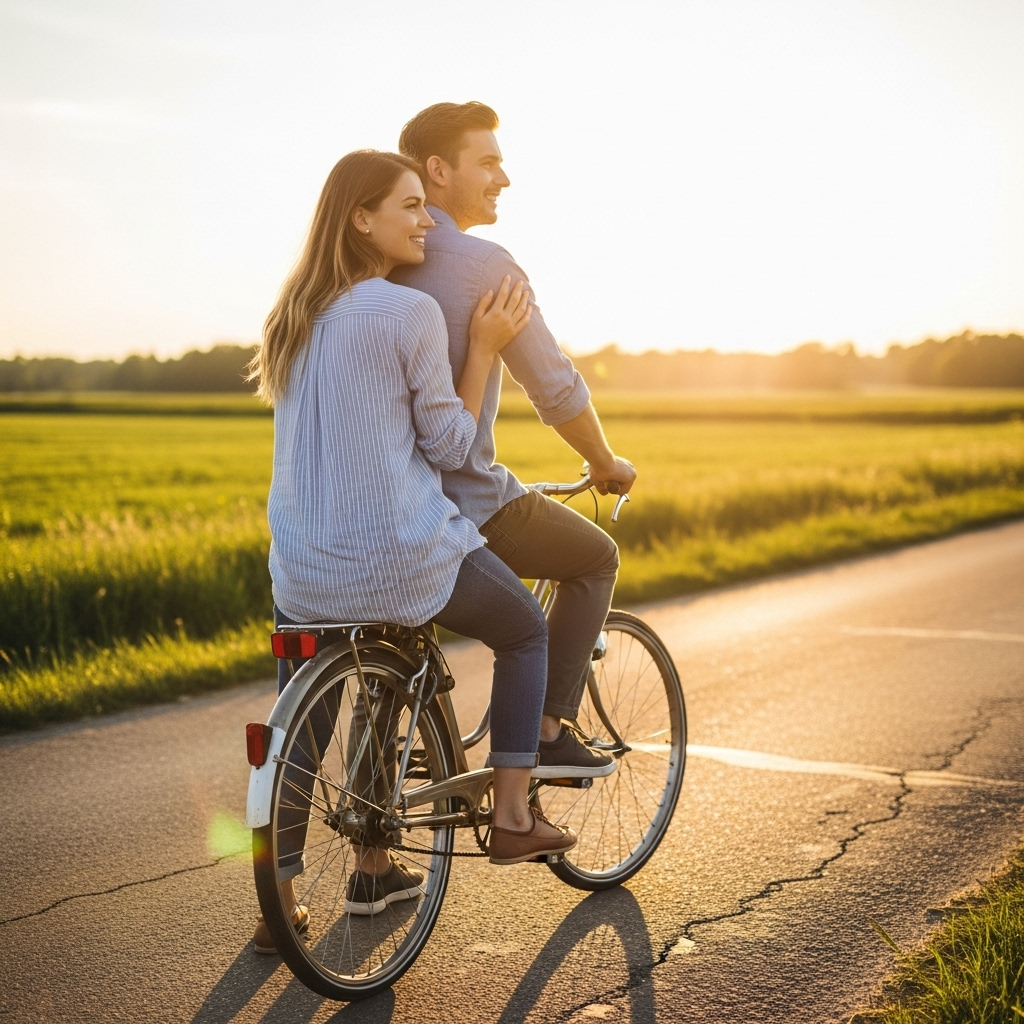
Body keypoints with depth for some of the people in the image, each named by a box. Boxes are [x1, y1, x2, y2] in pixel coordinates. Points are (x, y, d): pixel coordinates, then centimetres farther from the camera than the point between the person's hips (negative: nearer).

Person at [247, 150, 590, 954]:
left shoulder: (294, 314, 9)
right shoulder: (412, 312, -14)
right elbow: (449, 448, -7)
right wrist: (486, 347, -2)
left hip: (301, 568, 6)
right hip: (398, 556, -6)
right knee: (527, 630, 20)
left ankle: (280, 899, 22)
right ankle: (513, 815, 24)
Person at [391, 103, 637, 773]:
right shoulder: (485, 265, -15)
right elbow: (556, 388, -11)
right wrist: (607, 464, 7)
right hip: (467, 505, -7)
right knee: (597, 557, 18)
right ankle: (549, 732, 14)